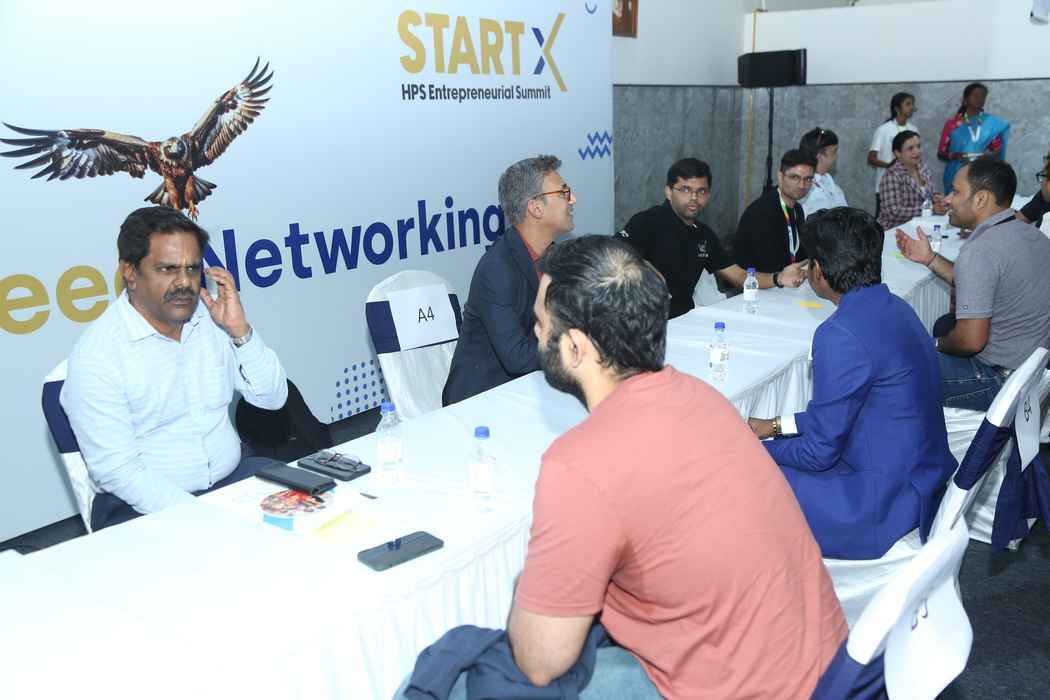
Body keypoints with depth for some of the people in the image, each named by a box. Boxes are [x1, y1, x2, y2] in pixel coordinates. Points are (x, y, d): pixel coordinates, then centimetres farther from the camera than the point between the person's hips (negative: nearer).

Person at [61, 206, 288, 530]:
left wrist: (239, 330, -11)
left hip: (233, 478, 6)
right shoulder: (95, 354, -12)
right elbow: (117, 470, -15)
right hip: (145, 505, -6)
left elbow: (273, 398, 3)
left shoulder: (213, 318, 4)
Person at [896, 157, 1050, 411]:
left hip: (1000, 379, -9)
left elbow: (971, 340, -28)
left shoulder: (979, 253, -26)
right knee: (943, 325, 25)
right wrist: (930, 258, 10)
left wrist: (938, 345, -7)